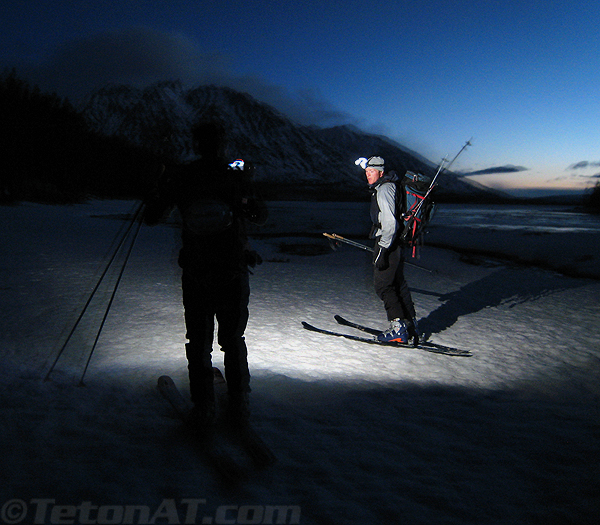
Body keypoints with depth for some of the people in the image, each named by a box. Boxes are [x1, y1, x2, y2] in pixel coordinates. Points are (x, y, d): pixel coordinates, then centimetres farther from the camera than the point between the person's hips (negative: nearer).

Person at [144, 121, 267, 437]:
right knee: (233, 340, 17)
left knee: (199, 342, 13)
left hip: (195, 275, 0)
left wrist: (163, 189, 22)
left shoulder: (179, 179, -3)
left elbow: (151, 218, 5)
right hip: (233, 273, 1)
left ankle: (203, 412, 19)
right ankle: (239, 406, 27)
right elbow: (259, 217, 6)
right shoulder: (236, 177, -5)